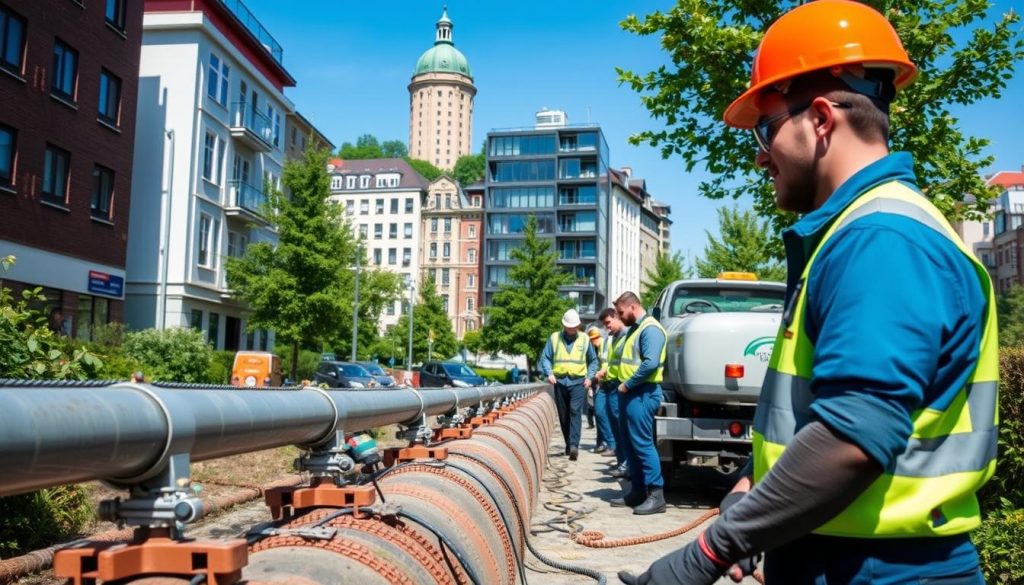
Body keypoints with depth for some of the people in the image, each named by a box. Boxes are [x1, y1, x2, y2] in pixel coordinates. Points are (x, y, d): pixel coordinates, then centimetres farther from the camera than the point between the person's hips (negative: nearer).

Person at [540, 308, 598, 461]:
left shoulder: (584, 339, 8)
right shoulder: (554, 338, 7)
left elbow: (593, 361, 16)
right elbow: (545, 358, 5)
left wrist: (589, 377, 2)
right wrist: (549, 373, -11)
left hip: (578, 382, -2)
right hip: (560, 382, 2)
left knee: (575, 411, -18)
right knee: (563, 415, 9)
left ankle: (574, 445, -25)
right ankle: (568, 444, 23)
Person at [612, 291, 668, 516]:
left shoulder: (650, 329, -13)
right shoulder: (635, 329, 19)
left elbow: (650, 363, -24)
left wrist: (627, 384, -16)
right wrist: (624, 385, 10)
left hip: (642, 394, -10)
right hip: (630, 393, 10)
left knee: (642, 444, -9)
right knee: (630, 443, 12)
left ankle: (656, 495, -5)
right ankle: (638, 491, 20)